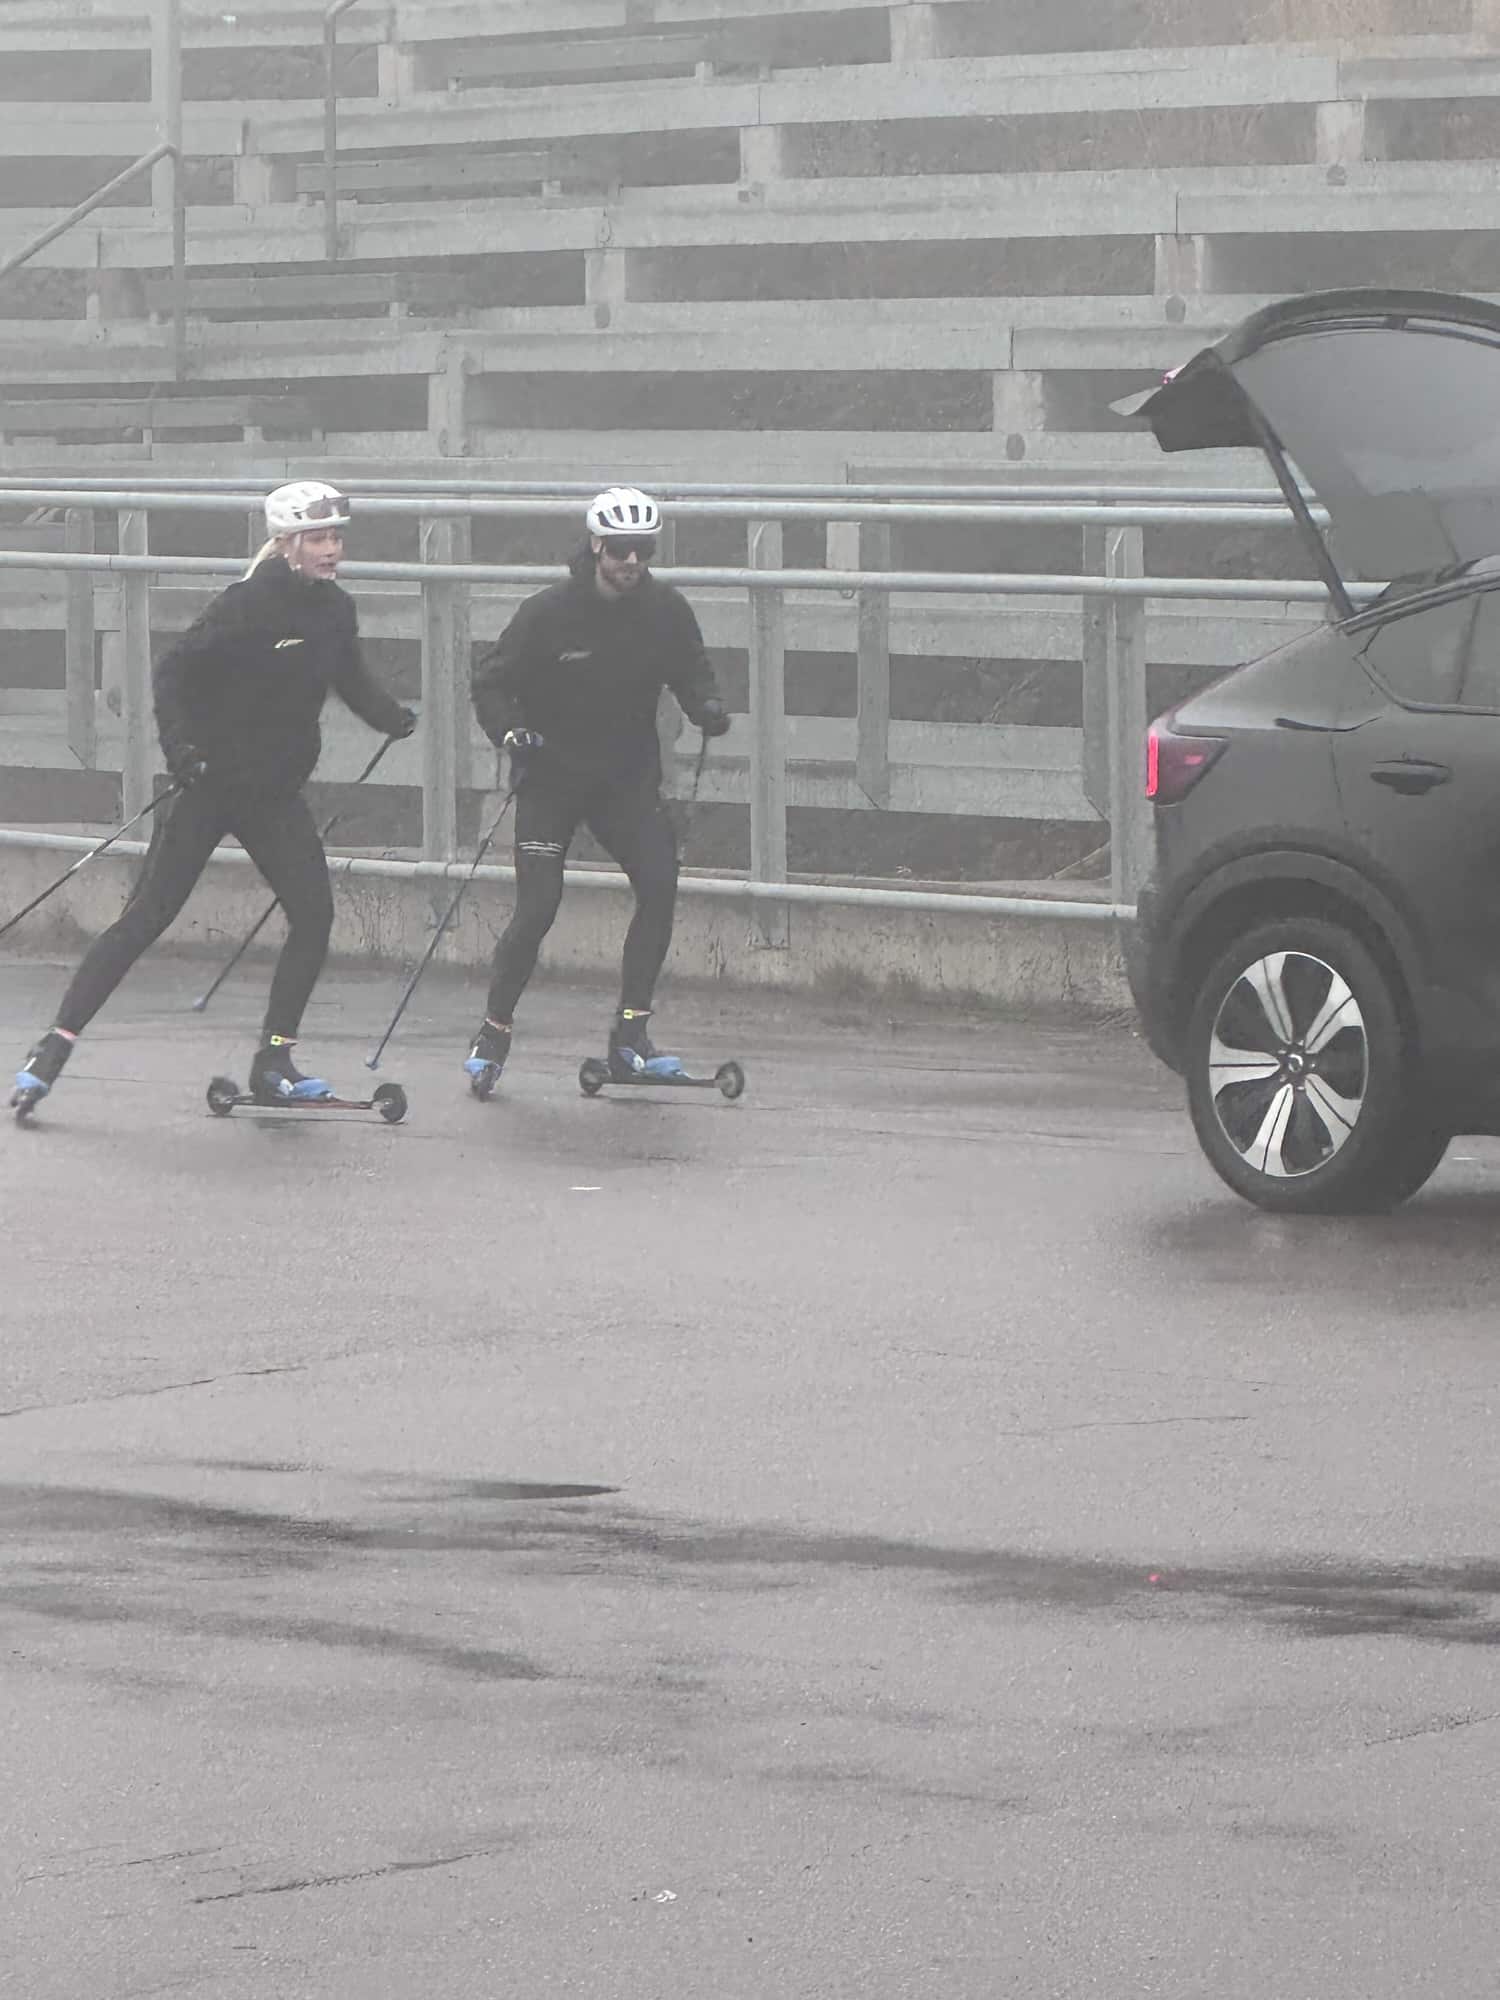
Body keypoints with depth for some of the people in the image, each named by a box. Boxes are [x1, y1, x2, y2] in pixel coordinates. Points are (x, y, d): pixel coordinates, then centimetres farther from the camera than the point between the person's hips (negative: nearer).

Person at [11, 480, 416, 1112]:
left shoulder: (334, 611, 5)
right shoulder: (251, 604, -16)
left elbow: (353, 682, 19)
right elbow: (174, 672, -15)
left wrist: (393, 718, 0)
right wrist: (181, 745, -28)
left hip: (276, 796, 6)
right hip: (210, 783, -6)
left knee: (314, 912, -6)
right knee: (147, 917, -7)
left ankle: (274, 1063, 4)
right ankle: (52, 1050, -2)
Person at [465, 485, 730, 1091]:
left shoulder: (665, 610, -5)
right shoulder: (550, 613, -14)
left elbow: (690, 670, 10)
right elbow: (492, 681, -7)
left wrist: (706, 706, -12)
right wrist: (509, 730, -25)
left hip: (628, 776, 3)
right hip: (552, 775, -3)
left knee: (660, 886, -12)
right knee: (538, 905, -12)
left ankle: (630, 1038, -2)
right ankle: (493, 1033, 5)